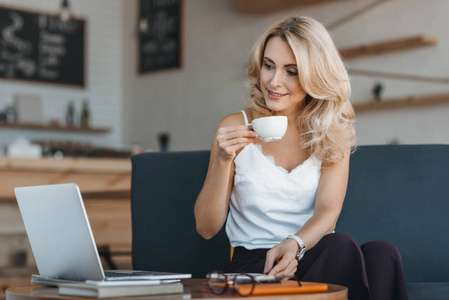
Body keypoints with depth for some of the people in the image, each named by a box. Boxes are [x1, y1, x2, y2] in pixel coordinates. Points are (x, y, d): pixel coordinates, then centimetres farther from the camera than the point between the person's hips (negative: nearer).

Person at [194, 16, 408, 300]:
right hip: (253, 265, -3)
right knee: (341, 245, -33)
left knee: (382, 253, -31)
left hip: (314, 258, 3)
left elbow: (327, 212, -6)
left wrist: (294, 244, -29)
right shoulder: (235, 128, 4)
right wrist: (223, 161, -14)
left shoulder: (334, 133, 10)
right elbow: (207, 228, 2)